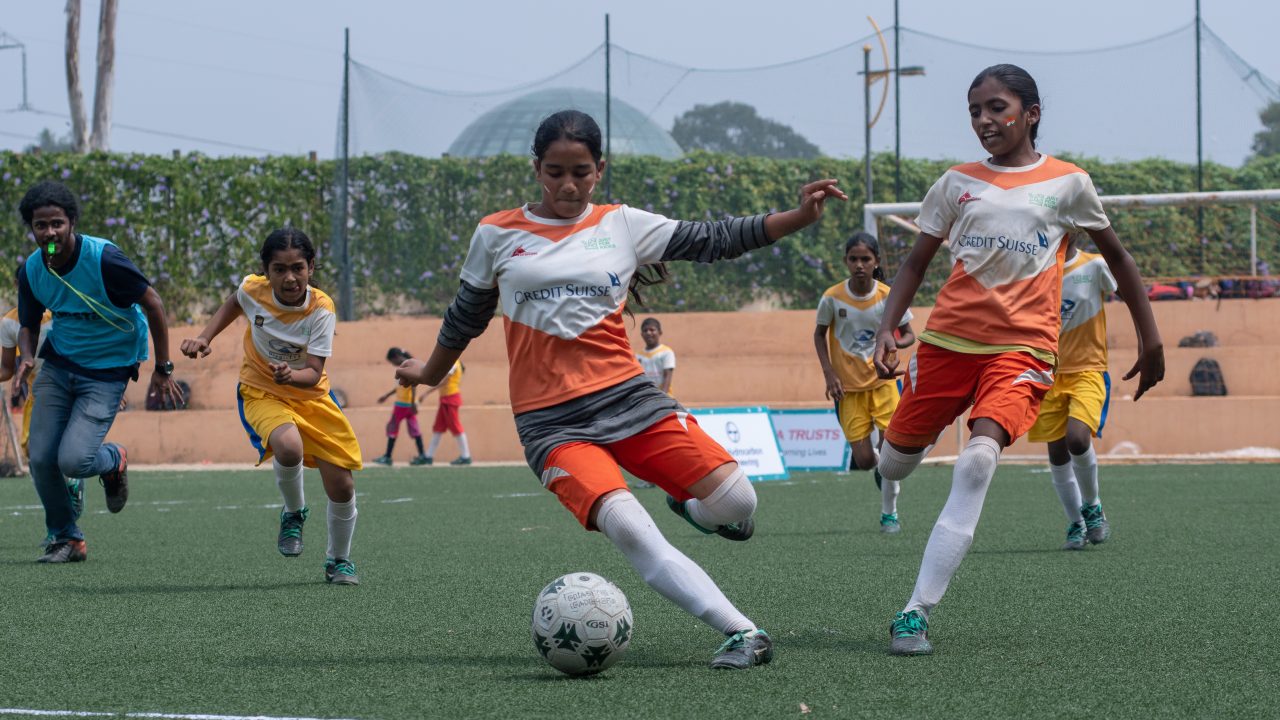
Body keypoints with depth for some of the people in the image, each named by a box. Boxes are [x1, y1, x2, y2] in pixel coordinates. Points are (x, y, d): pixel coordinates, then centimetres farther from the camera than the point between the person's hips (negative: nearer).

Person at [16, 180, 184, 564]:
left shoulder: (104, 258, -22)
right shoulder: (31, 271, -5)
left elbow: (153, 304, -12)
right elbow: (28, 325, 11)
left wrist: (163, 369, -8)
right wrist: (27, 358, -13)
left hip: (106, 373, -5)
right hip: (57, 367, 5)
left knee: (73, 461, -19)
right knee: (40, 458, -5)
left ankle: (113, 460, 18)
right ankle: (66, 539, 16)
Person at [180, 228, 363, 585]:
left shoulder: (321, 308, -21)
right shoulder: (253, 289, -16)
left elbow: (314, 374, -26)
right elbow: (233, 303, 12)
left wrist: (291, 376, -47)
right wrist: (205, 338, 1)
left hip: (311, 395, 1)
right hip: (260, 392, -1)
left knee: (341, 488, -4)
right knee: (288, 446, -35)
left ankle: (338, 560, 25)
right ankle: (293, 513, -3)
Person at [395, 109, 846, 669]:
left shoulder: (623, 225, 10)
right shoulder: (497, 235, 8)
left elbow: (711, 240, 7)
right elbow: (467, 314, 24)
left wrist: (799, 217, -3)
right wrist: (431, 372, 37)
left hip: (626, 393, 2)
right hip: (551, 420, -2)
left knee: (735, 504, -17)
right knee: (627, 526, -29)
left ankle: (691, 504, 22)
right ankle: (743, 634, -25)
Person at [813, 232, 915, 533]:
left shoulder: (888, 297, -10)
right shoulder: (833, 297, -10)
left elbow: (909, 334, 2)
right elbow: (820, 334, 5)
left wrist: (893, 342, -22)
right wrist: (829, 373, -5)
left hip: (882, 381, 0)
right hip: (848, 387, 0)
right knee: (864, 460, -4)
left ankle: (889, 514, 7)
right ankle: (876, 462, 35)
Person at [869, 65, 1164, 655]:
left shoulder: (1068, 183, 5)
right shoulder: (957, 183, 9)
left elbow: (1116, 257, 15)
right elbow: (917, 261, 15)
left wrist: (1150, 338, 13)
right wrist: (887, 329, 1)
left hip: (1022, 345, -3)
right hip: (949, 337, 3)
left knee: (978, 460, -27)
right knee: (894, 464, 8)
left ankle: (916, 612, -29)